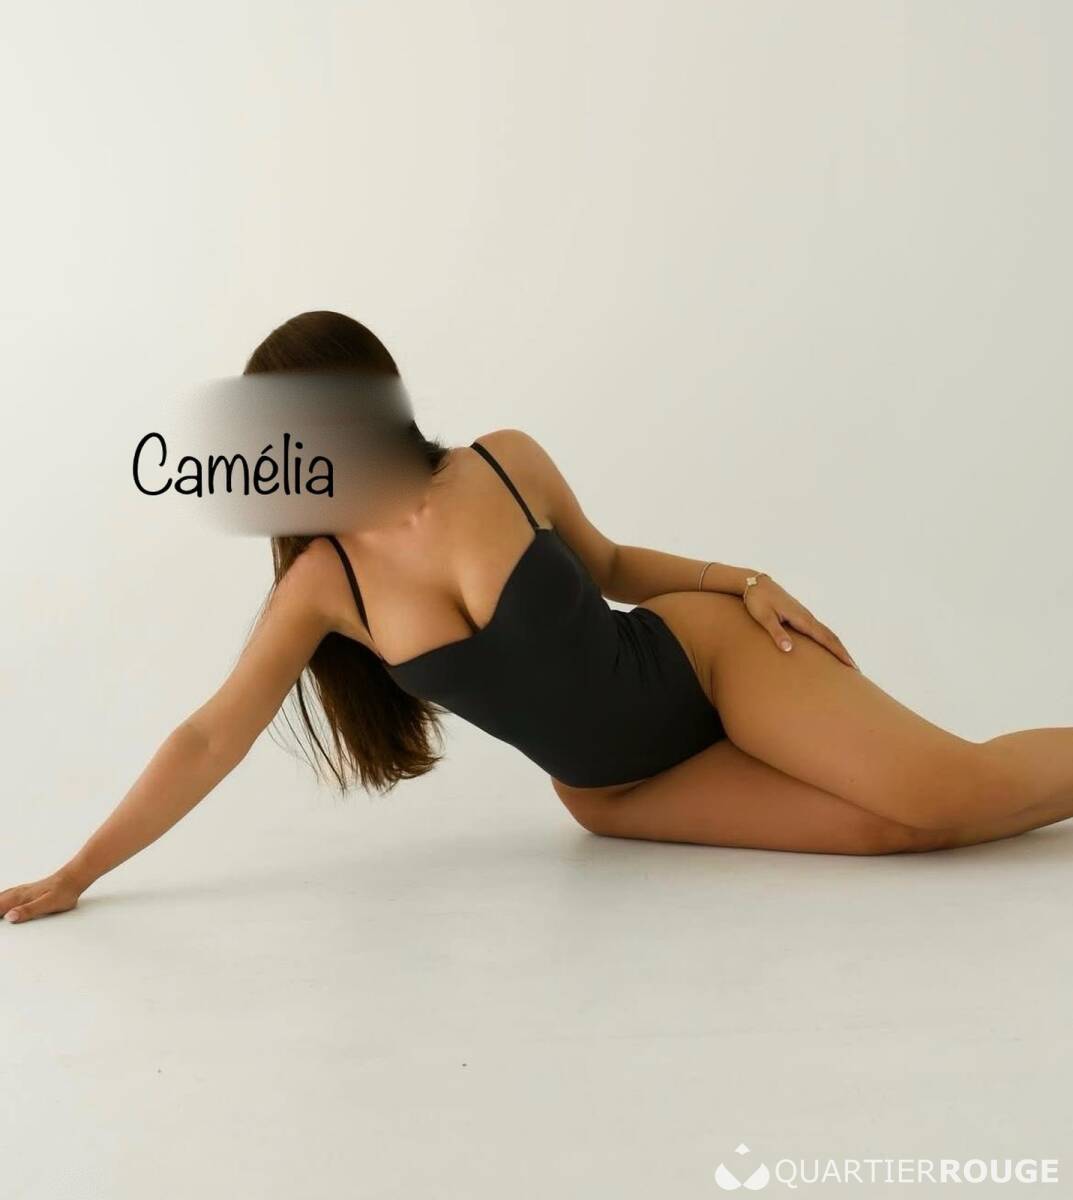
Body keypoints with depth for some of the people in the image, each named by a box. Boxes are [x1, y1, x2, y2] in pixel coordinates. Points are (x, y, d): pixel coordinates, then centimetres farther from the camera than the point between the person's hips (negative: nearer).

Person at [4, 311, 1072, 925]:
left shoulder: (509, 463, -11)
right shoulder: (322, 581, -9)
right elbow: (210, 739, -7)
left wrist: (742, 581, -6)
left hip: (699, 655, -1)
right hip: (611, 791, 1)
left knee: (957, 788, -14)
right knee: (892, 829, -17)